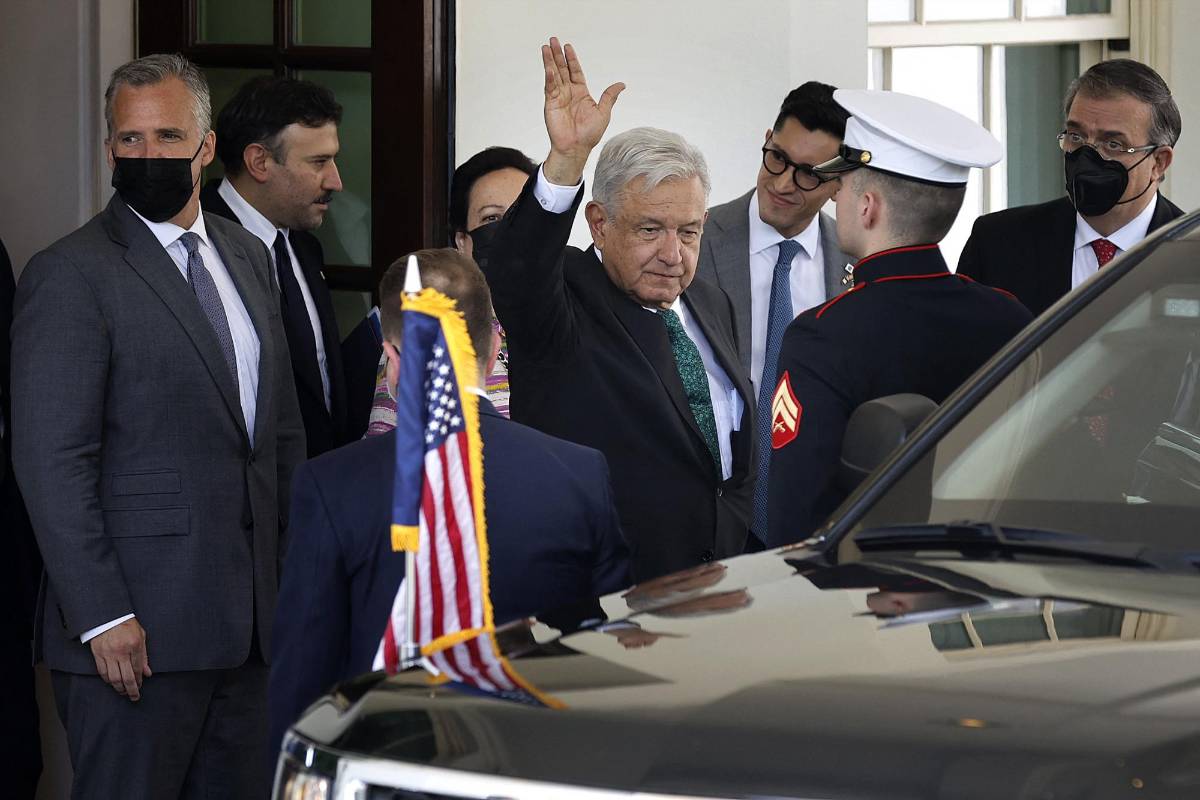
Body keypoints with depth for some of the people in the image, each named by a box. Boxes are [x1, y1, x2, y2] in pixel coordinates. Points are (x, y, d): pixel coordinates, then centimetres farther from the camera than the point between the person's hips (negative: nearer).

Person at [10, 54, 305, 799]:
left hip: (250, 620, 7)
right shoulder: (71, 275, -9)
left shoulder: (247, 256, 14)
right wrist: (102, 617, -18)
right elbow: (52, 463, -14)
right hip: (139, 631, -7)